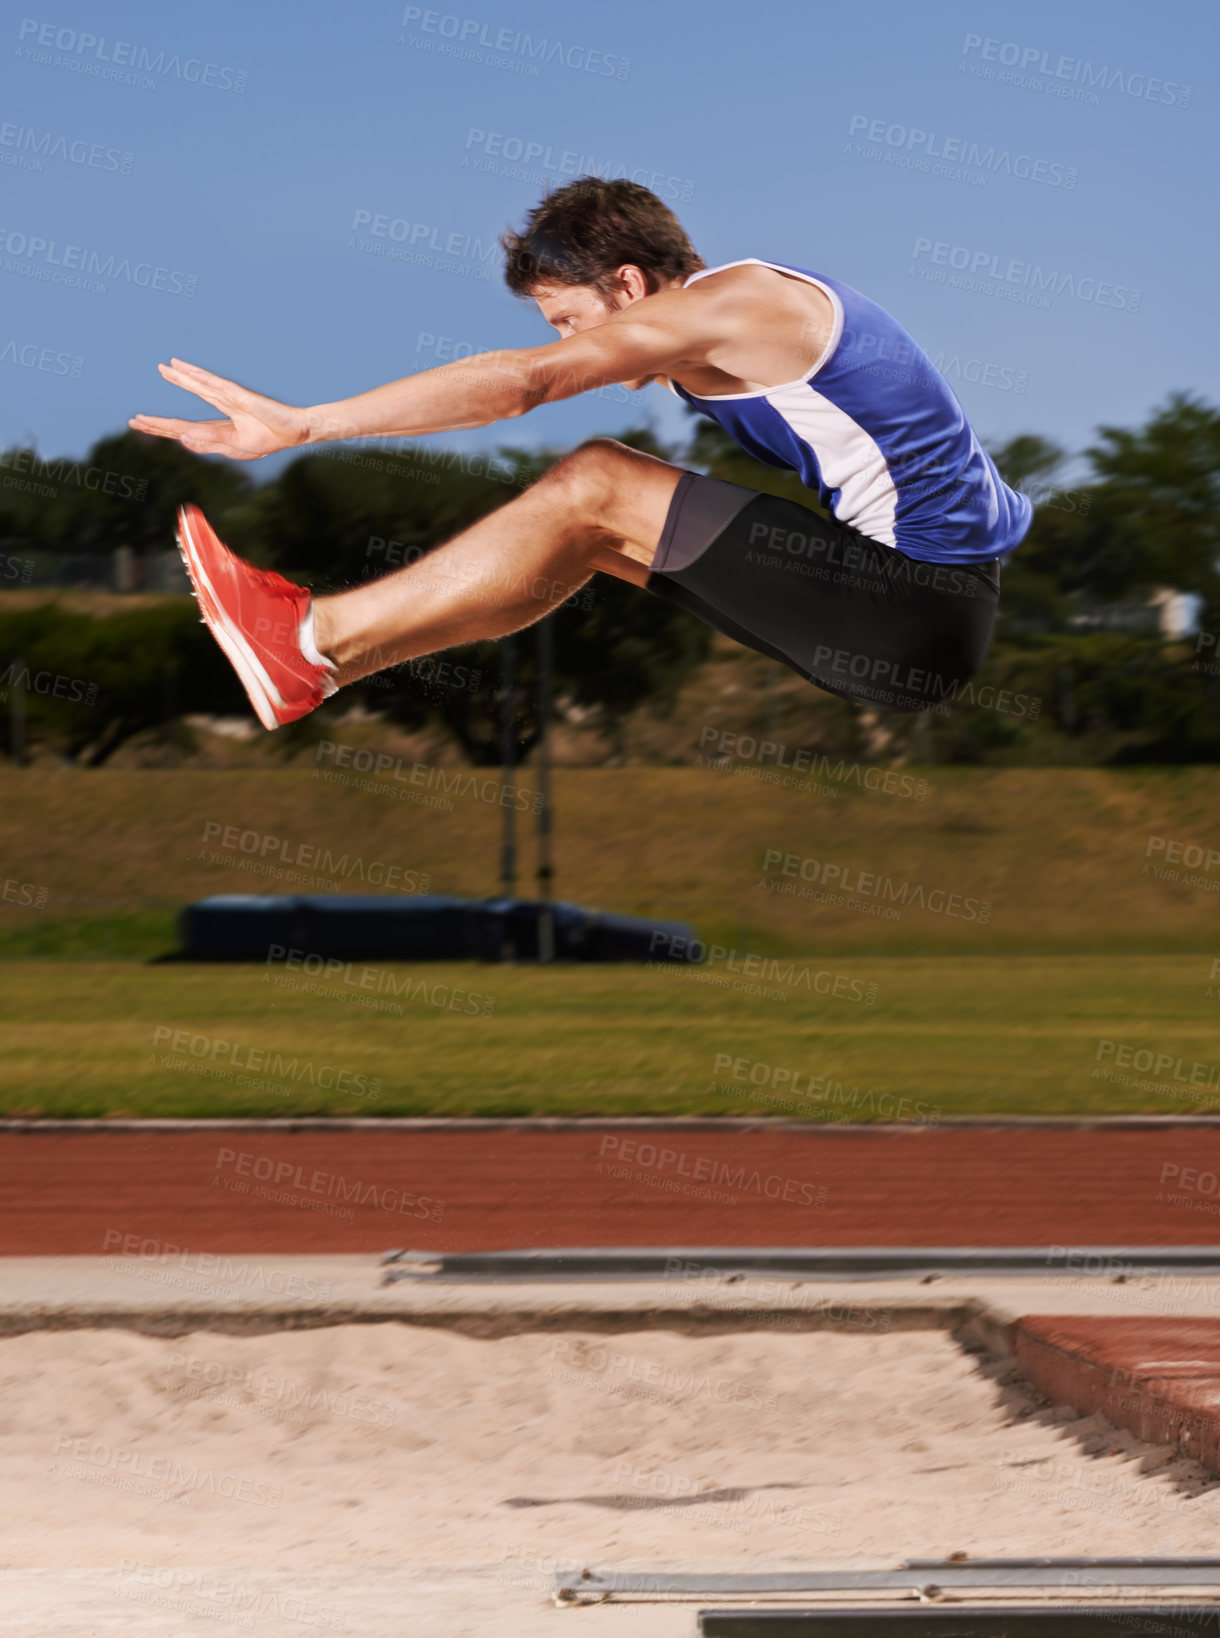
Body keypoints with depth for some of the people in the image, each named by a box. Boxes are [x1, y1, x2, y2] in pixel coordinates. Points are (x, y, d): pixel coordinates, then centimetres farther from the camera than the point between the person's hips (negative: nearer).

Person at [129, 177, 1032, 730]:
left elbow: (521, 381, -19)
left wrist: (300, 423, -19)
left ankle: (313, 642, -6)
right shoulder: (752, 302, 15)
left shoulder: (732, 306, -14)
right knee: (593, 521, 8)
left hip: (925, 619, -10)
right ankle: (322, 653, 8)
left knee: (593, 491, -11)